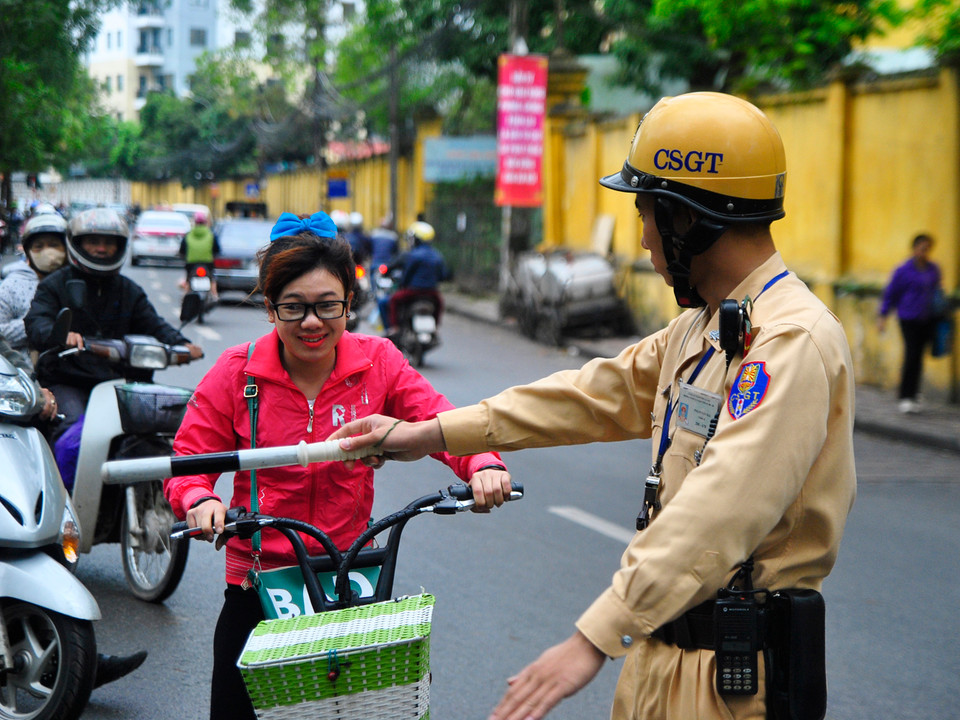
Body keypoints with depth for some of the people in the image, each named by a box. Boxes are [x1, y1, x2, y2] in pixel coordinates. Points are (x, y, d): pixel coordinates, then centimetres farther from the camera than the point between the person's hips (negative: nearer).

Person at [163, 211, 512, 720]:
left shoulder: (377, 362, -3)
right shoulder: (237, 372, -6)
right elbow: (189, 460, -4)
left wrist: (482, 463, -31)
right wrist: (199, 500, -27)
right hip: (257, 587, -1)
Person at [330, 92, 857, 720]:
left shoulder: (795, 343, -21)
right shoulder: (704, 326, 14)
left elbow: (719, 512, -30)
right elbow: (601, 393, 19)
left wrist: (594, 639, -35)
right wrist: (435, 433, 17)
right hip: (662, 655, 9)